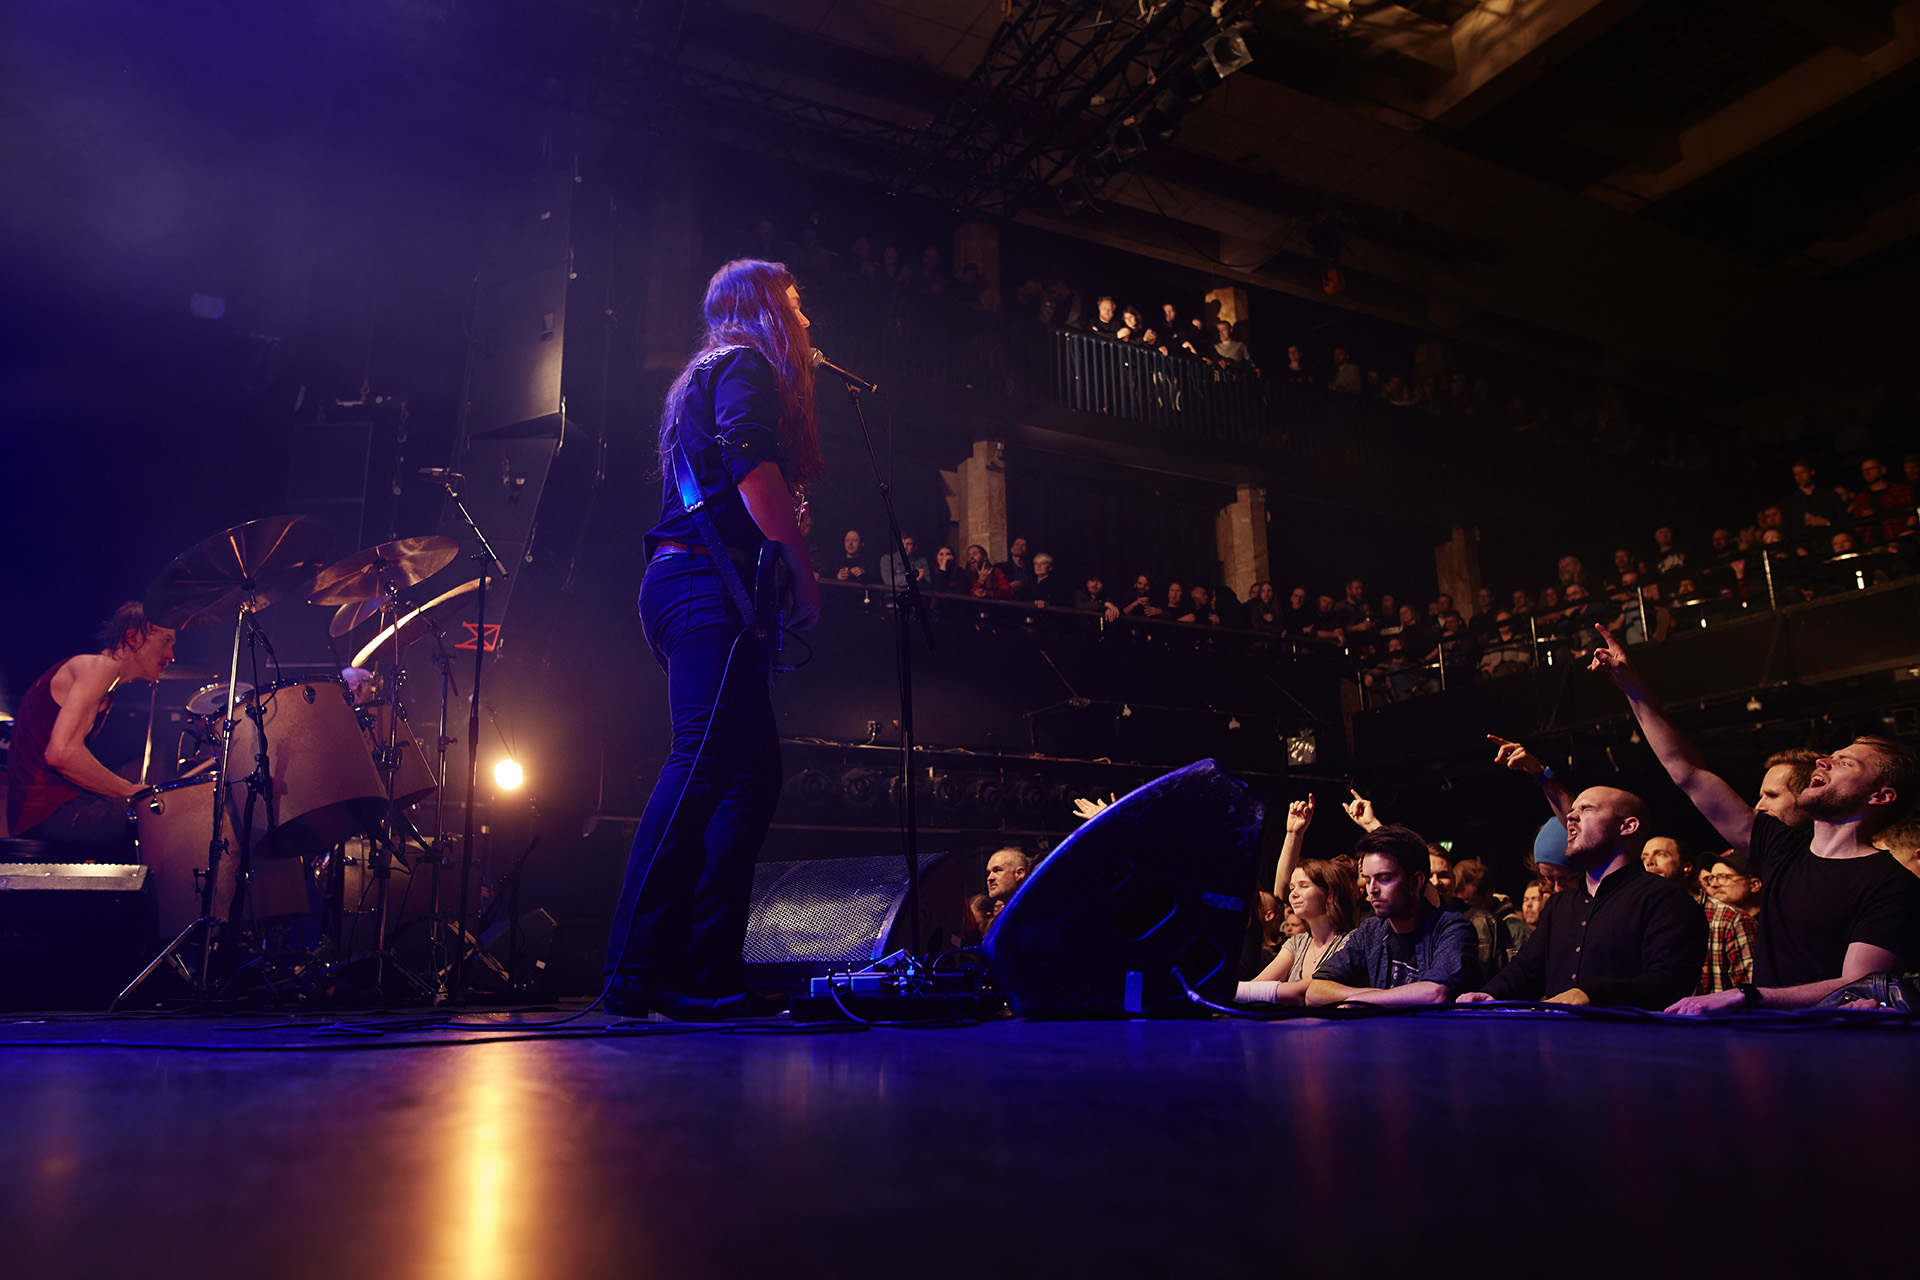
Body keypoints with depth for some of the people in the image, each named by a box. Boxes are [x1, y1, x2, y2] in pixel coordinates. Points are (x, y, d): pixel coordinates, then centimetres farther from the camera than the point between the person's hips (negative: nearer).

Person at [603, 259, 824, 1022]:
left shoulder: (703, 379, 32)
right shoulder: (745, 366, 2)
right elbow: (751, 463, -15)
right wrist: (803, 571, -12)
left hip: (678, 583, 10)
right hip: (708, 585, -10)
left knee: (754, 772, 4)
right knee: (702, 765, -18)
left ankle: (707, 971, 2)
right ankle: (637, 970, -20)